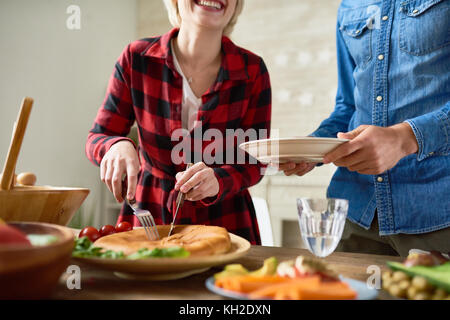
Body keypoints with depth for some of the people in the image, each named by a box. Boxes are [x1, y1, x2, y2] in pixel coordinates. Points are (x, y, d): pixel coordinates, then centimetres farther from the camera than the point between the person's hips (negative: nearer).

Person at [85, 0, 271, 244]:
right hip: (149, 215, 0)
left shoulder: (253, 70, -8)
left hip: (223, 222, 0)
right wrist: (118, 146, -26)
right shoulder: (137, 58, -8)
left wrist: (217, 180, -27)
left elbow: (254, 163, -6)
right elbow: (97, 139, -3)